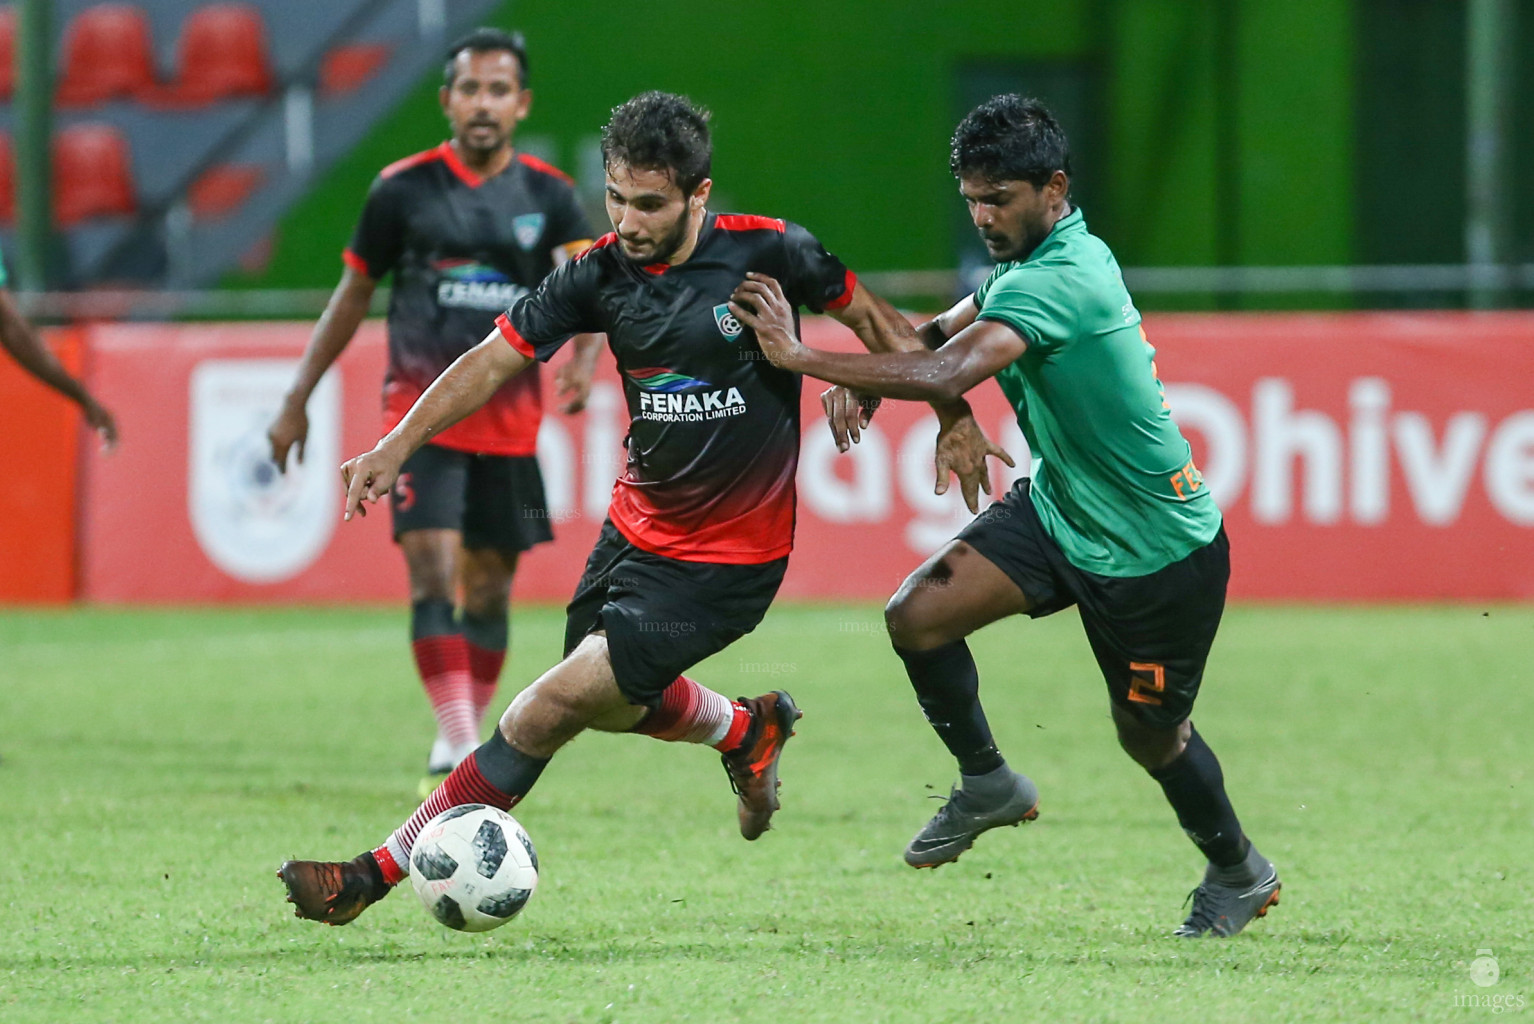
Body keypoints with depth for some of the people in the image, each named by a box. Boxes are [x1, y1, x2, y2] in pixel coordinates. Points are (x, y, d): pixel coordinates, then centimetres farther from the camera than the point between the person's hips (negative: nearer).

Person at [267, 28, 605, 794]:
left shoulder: (547, 196, 3)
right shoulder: (403, 189, -1)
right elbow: (353, 295, 8)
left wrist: (584, 358, -28)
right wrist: (297, 401, 9)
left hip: (509, 422, 2)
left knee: (489, 588, 7)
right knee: (433, 573, -16)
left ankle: (463, 741, 21)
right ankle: (457, 747, -22)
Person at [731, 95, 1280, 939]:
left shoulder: (1061, 280, -29)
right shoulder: (1032, 261, 0)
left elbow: (950, 374, -40)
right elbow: (946, 336, 13)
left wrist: (803, 359, -40)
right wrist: (866, 376, -9)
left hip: (1160, 551, -8)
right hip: (1058, 509, 8)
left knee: (1150, 736, 10)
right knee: (917, 613, -12)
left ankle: (1239, 874, 37)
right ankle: (988, 783, 8)